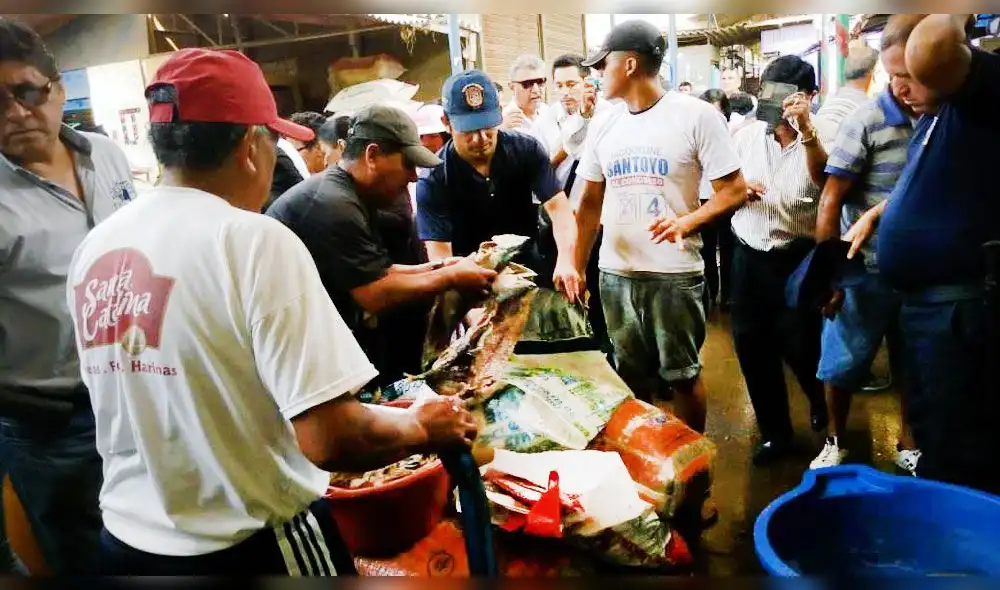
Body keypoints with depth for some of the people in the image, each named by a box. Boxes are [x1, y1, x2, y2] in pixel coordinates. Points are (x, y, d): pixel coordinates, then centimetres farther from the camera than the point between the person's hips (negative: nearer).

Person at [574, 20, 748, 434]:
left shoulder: (696, 116, -7)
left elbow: (735, 190, -8)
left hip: (675, 273, -4)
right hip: (615, 273, 5)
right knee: (632, 378, 14)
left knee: (682, 375, 8)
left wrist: (687, 222, -25)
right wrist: (576, 267, 7)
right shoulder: (603, 125, 9)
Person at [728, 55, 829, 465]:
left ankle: (820, 398, 41)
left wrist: (805, 128, -41)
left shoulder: (818, 140, -8)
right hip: (749, 255, 4)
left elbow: (823, 178, -29)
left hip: (797, 258, -3)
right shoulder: (746, 136, 4)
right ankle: (775, 432, 27)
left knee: (799, 346, 3)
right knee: (751, 346, 7)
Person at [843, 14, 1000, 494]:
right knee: (928, 429, 25)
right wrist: (873, 216, 19)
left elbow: (928, 58, -41)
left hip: (959, 303, -10)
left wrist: (948, 19, -20)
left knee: (960, 455, 2)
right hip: (923, 297, 10)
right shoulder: (941, 108, 13)